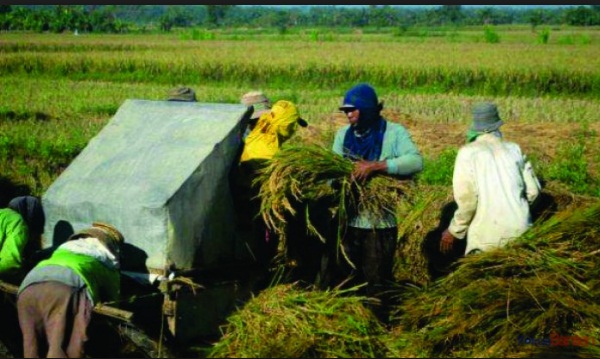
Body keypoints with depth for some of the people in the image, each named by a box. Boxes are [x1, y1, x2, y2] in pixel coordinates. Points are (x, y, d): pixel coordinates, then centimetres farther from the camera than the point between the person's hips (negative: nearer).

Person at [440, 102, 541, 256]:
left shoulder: (468, 152, -2)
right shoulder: (514, 149, 9)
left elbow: (466, 198, -10)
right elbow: (532, 191, 11)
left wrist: (454, 231, 2)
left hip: (487, 236, -3)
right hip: (520, 232, 4)